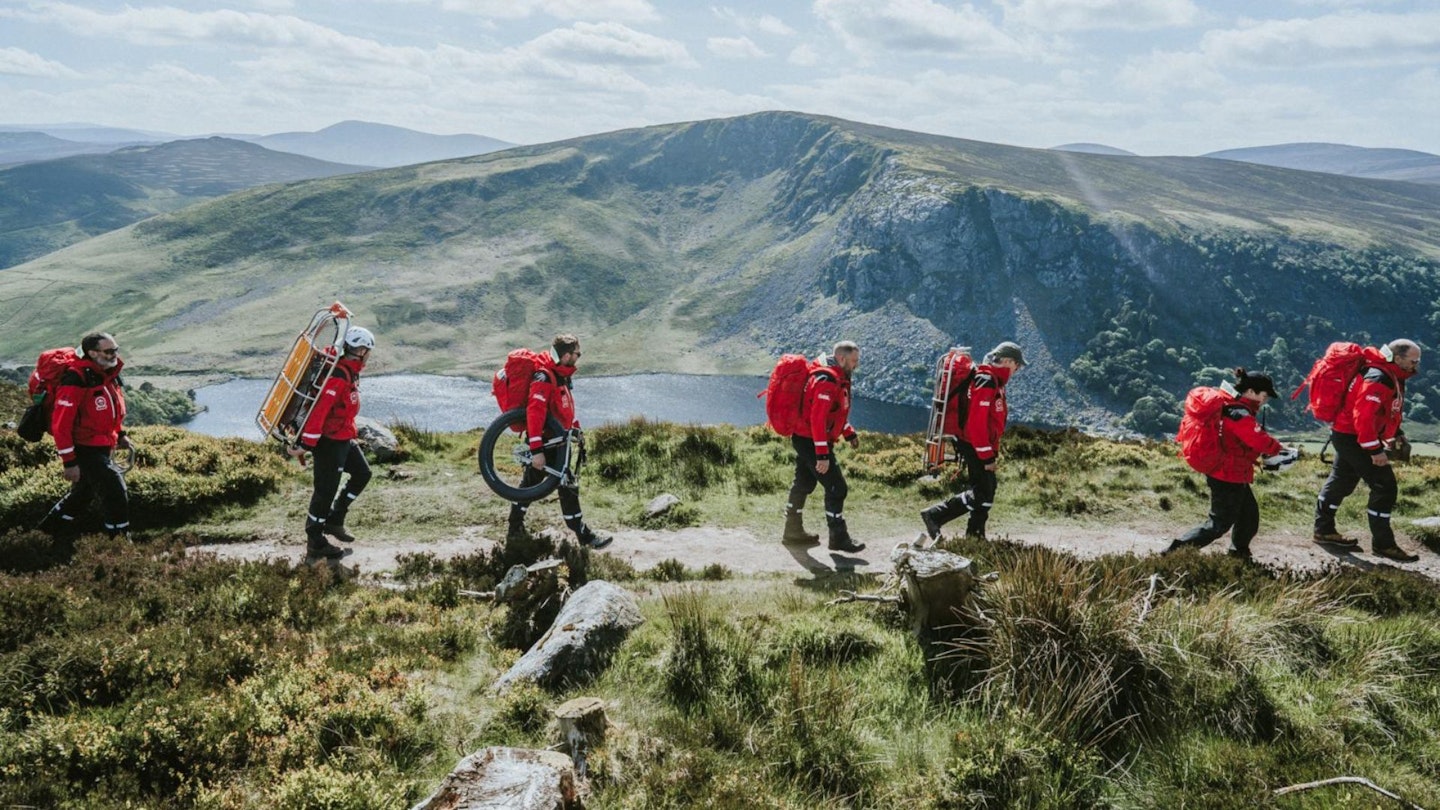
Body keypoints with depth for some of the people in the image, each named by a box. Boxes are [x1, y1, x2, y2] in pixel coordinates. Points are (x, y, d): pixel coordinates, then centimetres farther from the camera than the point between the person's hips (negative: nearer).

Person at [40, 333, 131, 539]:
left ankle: (53, 525, 46)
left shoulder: (108, 374, 4)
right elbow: (61, 423, -23)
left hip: (102, 448, 9)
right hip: (86, 450, -9)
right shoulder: (76, 380, -23)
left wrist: (120, 435, 15)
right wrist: (69, 462, -21)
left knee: (83, 491, 25)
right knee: (116, 494, -13)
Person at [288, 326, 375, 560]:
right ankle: (315, 544, 10)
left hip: (344, 439, 10)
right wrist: (306, 445, -26)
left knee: (362, 474, 18)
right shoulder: (338, 377, -25)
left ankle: (334, 520, 26)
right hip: (330, 441, -10)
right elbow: (318, 411, -28)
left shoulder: (350, 372, 7)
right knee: (326, 490, -1)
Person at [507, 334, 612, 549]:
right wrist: (537, 449, -33)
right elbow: (534, 413, -30)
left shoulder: (561, 374, 8)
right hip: (546, 441, -10)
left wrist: (575, 425, 26)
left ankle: (515, 529, 27)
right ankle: (584, 536, 3)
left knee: (530, 482, 17)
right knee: (568, 486, -4)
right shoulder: (544, 377, -24)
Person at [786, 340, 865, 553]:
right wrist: (822, 455, -28)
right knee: (836, 488, -6)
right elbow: (817, 419, -27)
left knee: (804, 484, 20)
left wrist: (849, 433, 20)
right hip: (811, 442, -11)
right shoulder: (827, 382, -23)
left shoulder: (837, 378, 10)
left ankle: (793, 530, 32)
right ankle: (839, 538, 2)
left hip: (804, 439, 11)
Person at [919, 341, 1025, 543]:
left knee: (988, 487, 14)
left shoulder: (993, 381, 14)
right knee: (982, 493, -10)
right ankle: (934, 515, -5)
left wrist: (993, 451, 20)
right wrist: (987, 456, -23)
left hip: (981, 443, 11)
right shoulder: (985, 382, -20)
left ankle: (975, 534, 22)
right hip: (973, 444, -11)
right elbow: (976, 422, -26)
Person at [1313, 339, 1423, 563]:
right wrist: (1375, 450, -26)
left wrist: (1394, 435, 16)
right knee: (1384, 487, -8)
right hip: (1353, 437, -11)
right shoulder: (1377, 379, -24)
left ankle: (1324, 530, 30)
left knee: (1341, 482, 19)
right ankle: (1382, 544, 0)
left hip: (1346, 435, 11)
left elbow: (1387, 412, 23)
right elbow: (1363, 416, -29)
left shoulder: (1391, 376, 9)